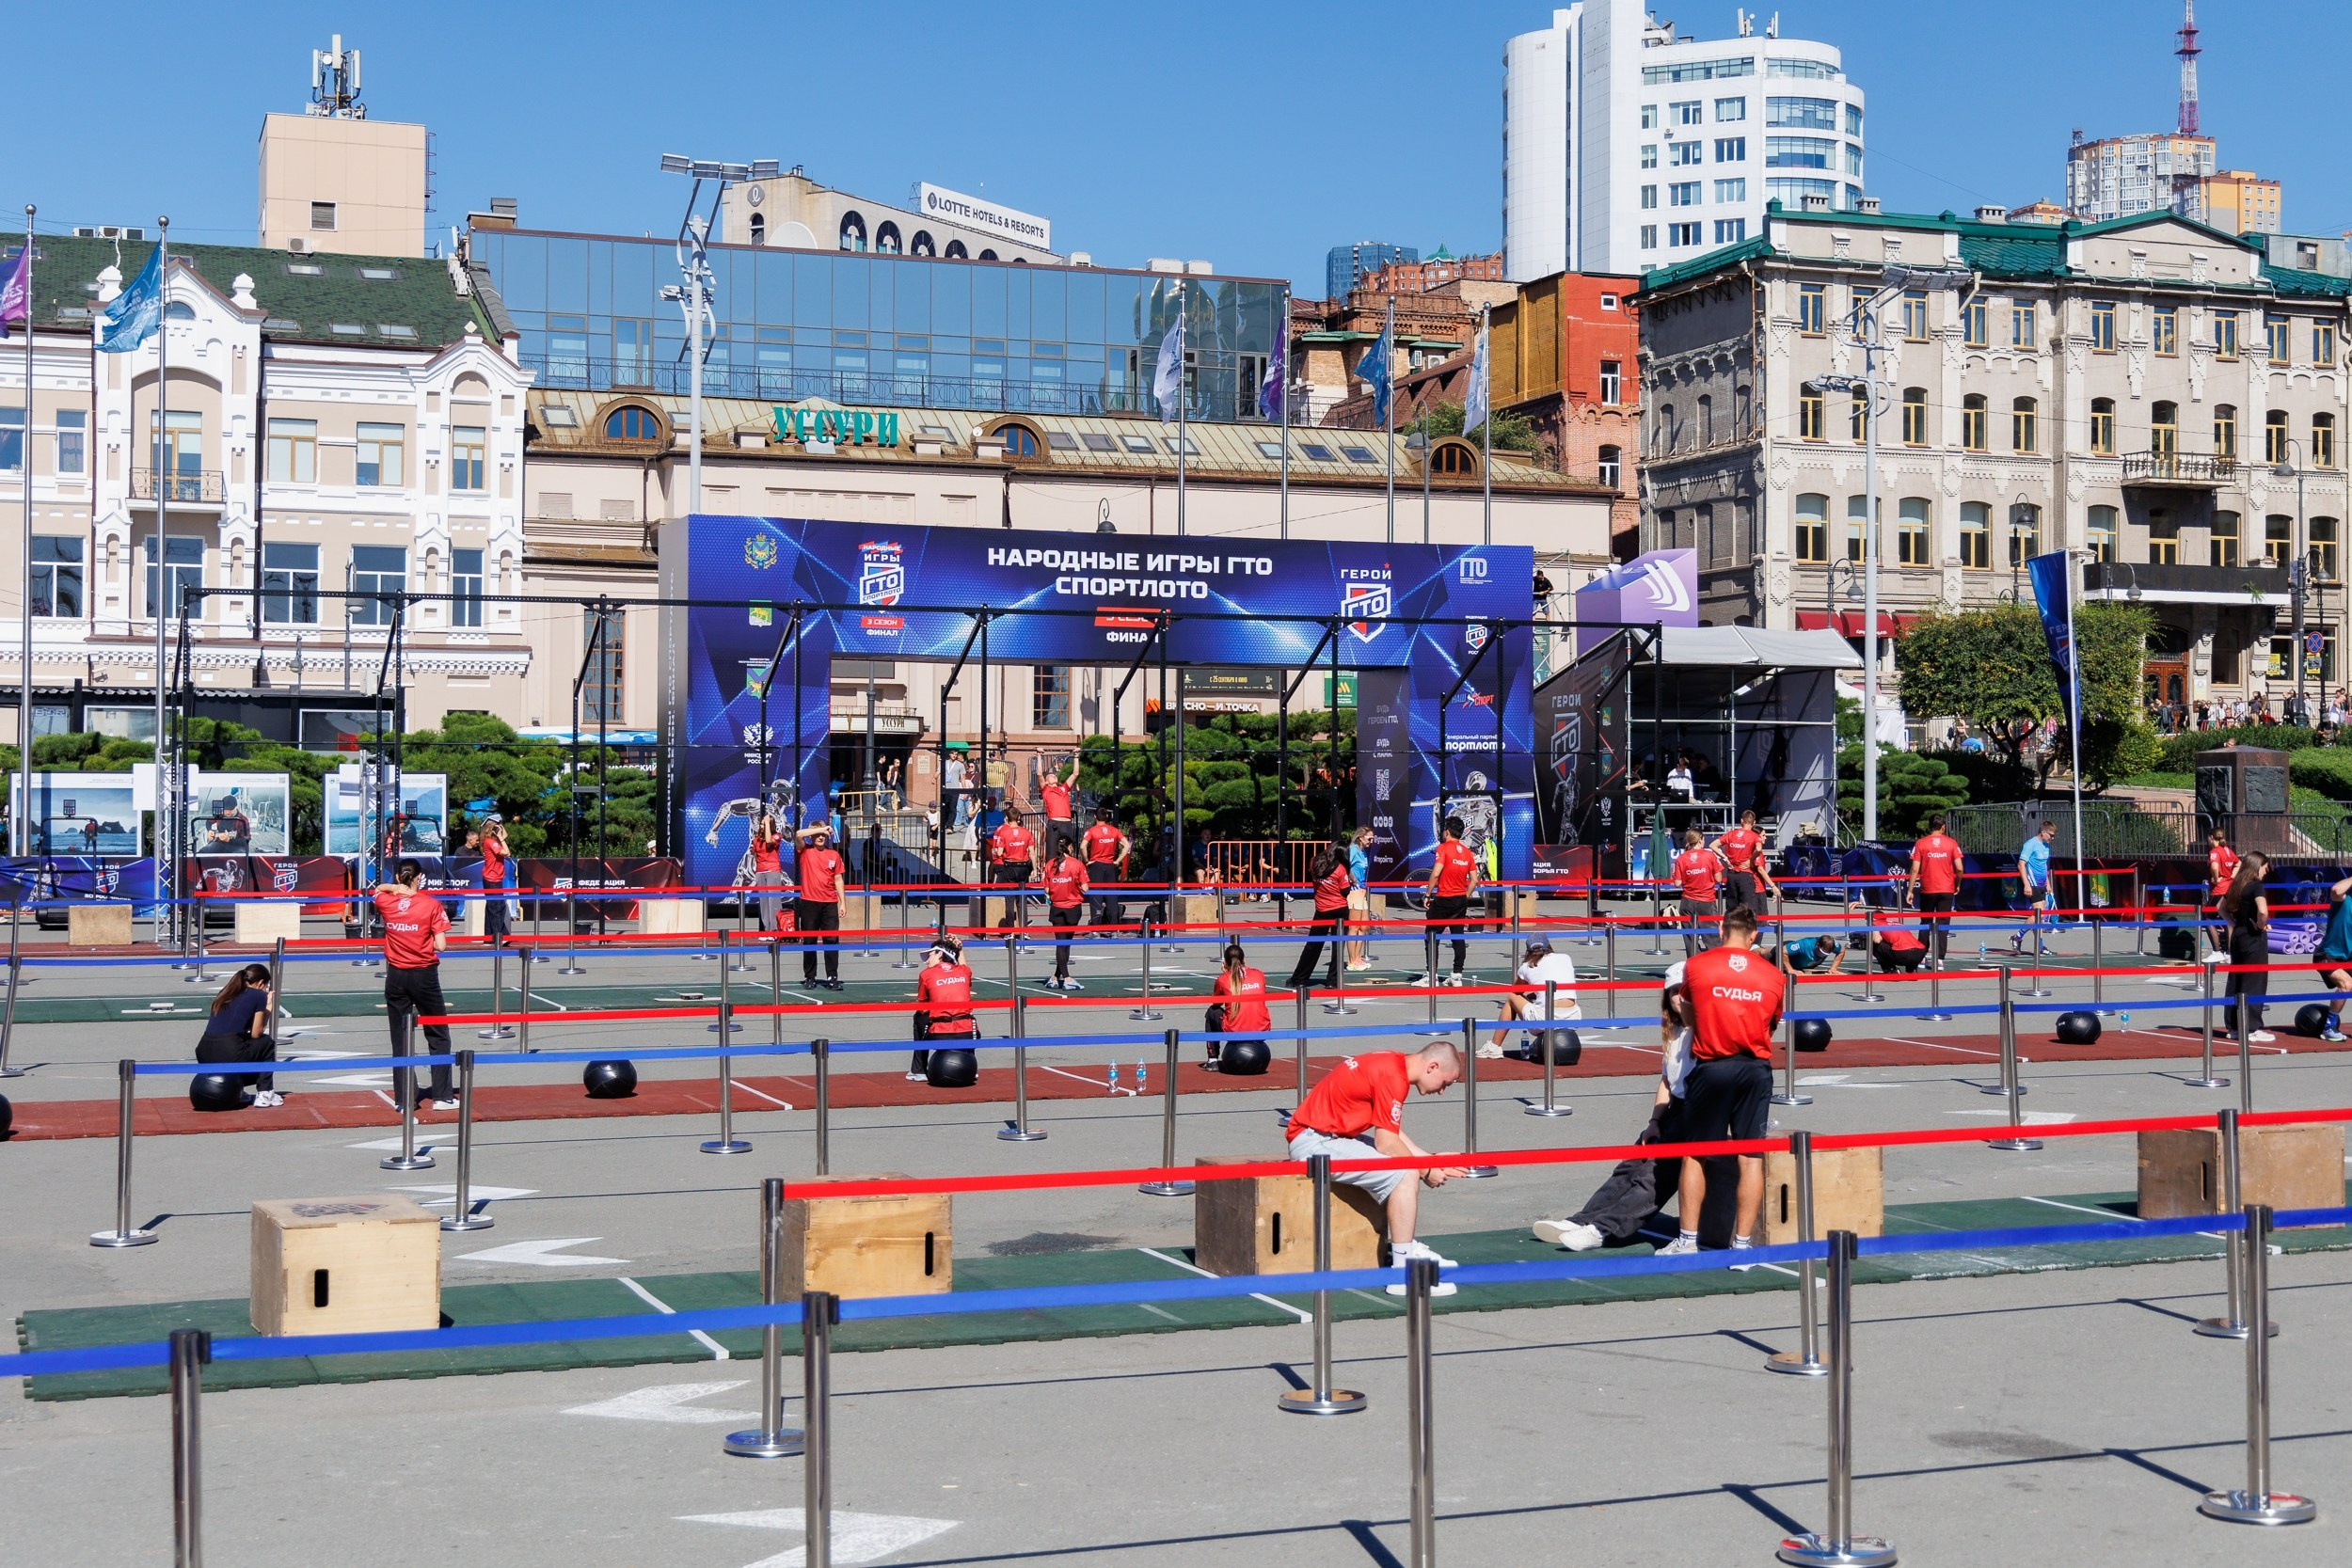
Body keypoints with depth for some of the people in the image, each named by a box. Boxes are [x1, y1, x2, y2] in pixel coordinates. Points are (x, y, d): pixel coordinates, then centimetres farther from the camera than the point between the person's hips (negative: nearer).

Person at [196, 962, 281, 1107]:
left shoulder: (227, 994, 23)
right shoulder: (259, 995, 5)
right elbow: (255, 1034, 7)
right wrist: (268, 1008, 19)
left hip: (203, 1055, 7)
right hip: (229, 1055, -7)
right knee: (267, 1043, 23)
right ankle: (264, 1094, 18)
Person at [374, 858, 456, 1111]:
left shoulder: (386, 902, -3)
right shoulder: (432, 904, -11)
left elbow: (376, 889, 21)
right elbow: (440, 946, -12)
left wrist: (395, 888, 2)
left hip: (396, 976, 3)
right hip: (424, 974, -3)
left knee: (400, 1039, 10)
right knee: (438, 1037, 9)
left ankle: (405, 1098, 11)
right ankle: (442, 1096, 9)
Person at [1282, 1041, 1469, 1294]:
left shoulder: (1393, 1065, 11)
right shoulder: (1392, 1077, -19)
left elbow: (1393, 1134, 15)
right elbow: (1386, 1144, -18)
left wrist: (1433, 1160, 12)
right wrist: (1426, 1171, -5)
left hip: (1329, 1135, 11)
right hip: (1314, 1142, -11)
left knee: (1409, 1166, 18)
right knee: (1405, 1175, -19)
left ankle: (1407, 1249, 20)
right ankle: (1403, 1272, -19)